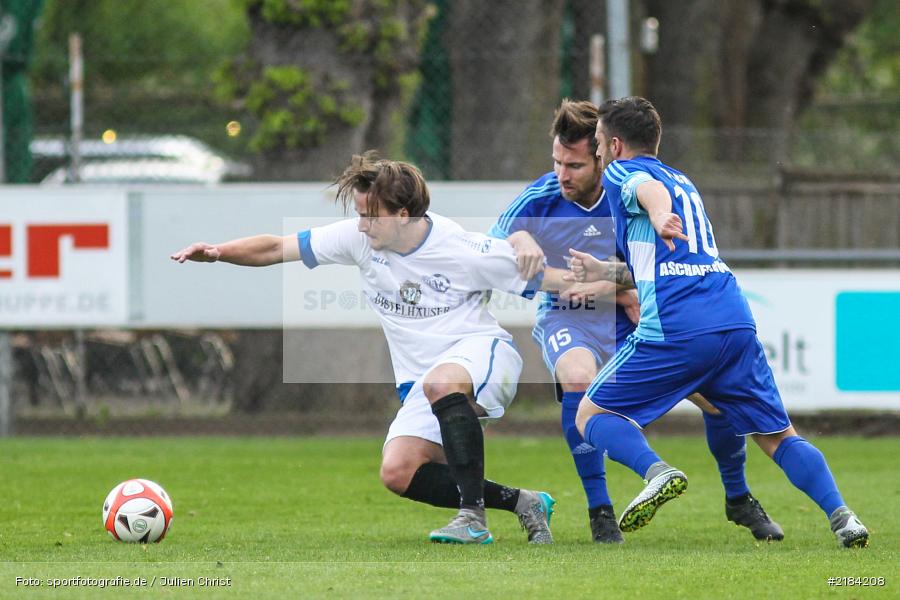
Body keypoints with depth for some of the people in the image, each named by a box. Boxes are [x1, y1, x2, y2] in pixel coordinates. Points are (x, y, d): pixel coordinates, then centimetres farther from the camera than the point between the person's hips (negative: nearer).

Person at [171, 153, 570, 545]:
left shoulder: (465, 251, -17)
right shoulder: (359, 238, -5)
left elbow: (546, 278, -8)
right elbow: (276, 249, -2)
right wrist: (219, 252, -16)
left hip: (481, 351, -6)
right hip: (422, 378, 6)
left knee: (441, 382, -41)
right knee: (398, 473, -16)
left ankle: (473, 518, -35)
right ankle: (521, 503, -1)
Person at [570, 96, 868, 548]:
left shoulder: (620, 172, 8)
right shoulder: (684, 181, 30)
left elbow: (648, 188, -18)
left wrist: (660, 216, -40)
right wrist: (605, 271, 46)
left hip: (674, 330, -6)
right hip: (735, 320, 6)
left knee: (591, 416, 7)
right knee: (778, 436, 12)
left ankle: (657, 473, -20)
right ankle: (841, 515, -10)